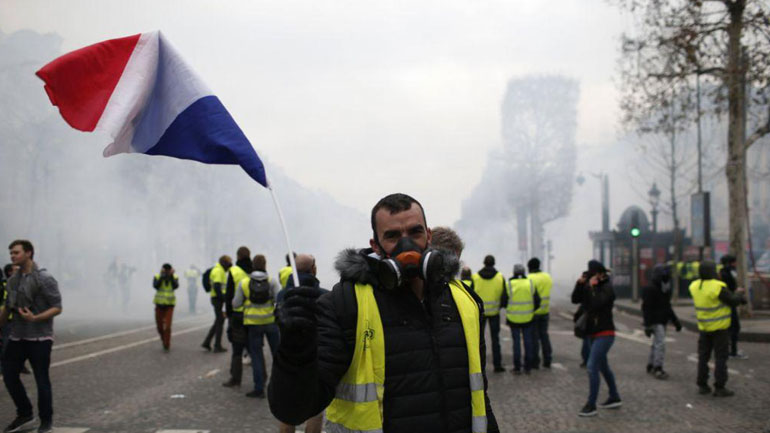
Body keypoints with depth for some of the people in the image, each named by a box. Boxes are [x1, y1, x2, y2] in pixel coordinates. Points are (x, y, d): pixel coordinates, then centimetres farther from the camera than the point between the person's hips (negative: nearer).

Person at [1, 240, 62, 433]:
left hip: (39, 338, -6)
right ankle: (25, 415, 24)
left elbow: (57, 308, -12)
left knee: (41, 379, 0)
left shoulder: (44, 279, -10)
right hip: (17, 337, 6)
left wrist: (35, 318, -25)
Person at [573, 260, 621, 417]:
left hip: (604, 334, -9)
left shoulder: (607, 287, -14)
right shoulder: (589, 286, 9)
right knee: (603, 367, 18)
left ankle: (591, 405, -10)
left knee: (592, 367, -14)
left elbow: (597, 303, -28)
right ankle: (615, 398, 31)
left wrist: (592, 286, -20)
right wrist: (580, 283, -13)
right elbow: (576, 299, -1)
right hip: (593, 333, 9)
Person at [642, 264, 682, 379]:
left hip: (663, 321, 9)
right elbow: (646, 309, -18)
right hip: (655, 322, -9)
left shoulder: (666, 291, 12)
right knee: (660, 343, -16)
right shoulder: (650, 291, -15)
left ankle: (650, 366, 23)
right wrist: (647, 325, -22)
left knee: (656, 344, 14)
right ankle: (658, 369, -14)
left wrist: (675, 321, 19)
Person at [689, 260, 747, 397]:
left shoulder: (694, 287, -3)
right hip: (720, 328, -5)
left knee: (703, 356, 13)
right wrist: (739, 293, 8)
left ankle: (702, 385, 16)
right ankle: (719, 388, 1)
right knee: (720, 357, 1)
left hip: (704, 327, 6)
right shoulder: (718, 287, -21)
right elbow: (734, 301, -12)